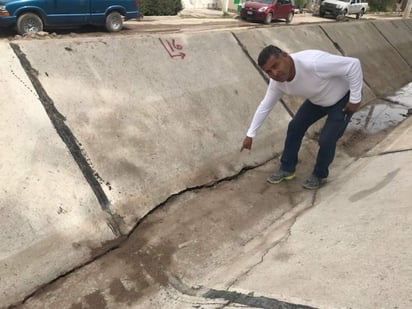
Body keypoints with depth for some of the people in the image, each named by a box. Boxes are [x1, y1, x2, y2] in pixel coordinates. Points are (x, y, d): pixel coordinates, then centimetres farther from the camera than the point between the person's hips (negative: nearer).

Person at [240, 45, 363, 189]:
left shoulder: (313, 63, -42)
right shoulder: (277, 82, -19)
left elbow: (353, 64, -34)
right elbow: (265, 106, -3)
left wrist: (355, 99, -26)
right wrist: (250, 134, 1)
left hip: (343, 97, -6)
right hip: (318, 99, 6)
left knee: (326, 139, -11)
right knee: (295, 127, 5)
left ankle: (320, 175, 17)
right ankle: (287, 168, 24)